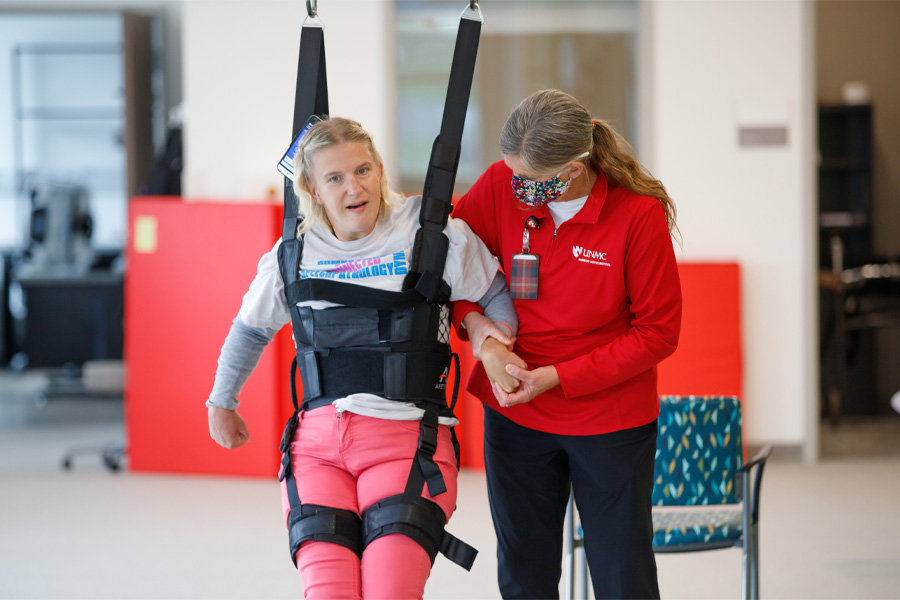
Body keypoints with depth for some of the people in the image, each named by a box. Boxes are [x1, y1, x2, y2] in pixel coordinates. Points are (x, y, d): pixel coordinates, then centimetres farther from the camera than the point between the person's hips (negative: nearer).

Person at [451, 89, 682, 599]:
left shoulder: (639, 214, -16)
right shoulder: (500, 187, -9)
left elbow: (658, 332, -11)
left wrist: (557, 377, -17)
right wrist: (473, 320, -14)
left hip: (612, 423, -3)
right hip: (515, 415, 3)